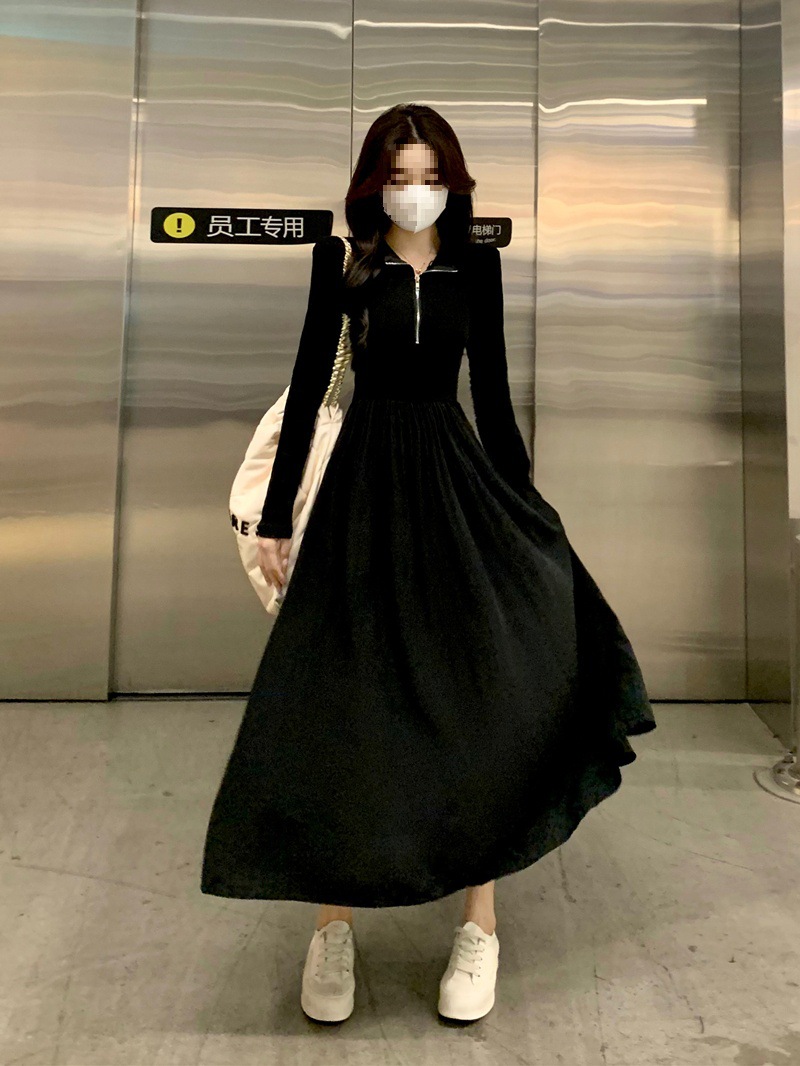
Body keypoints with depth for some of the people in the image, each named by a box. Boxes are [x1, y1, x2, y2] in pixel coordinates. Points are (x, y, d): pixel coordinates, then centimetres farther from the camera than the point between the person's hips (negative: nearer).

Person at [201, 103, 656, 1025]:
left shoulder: (475, 263, 8)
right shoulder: (342, 259, 4)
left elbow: (492, 390, 10)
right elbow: (309, 383, 2)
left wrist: (525, 507, 9)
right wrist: (276, 515, 0)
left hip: (457, 471, 2)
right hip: (365, 475, -1)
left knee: (480, 686, -5)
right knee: (339, 695, -2)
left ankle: (480, 923, 10)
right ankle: (333, 923, 13)